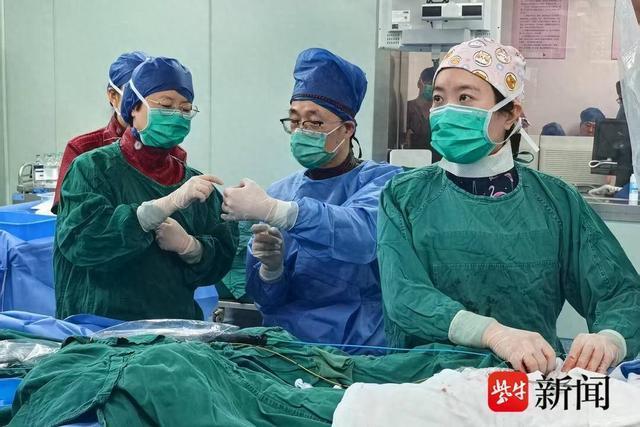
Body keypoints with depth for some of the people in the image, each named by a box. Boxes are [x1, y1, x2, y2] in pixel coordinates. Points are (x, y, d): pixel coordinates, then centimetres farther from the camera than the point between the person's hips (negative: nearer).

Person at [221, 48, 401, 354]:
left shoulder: (382, 180, 2)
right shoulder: (279, 191, 12)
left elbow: (364, 234, -23)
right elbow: (265, 299, 12)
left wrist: (270, 210, -27)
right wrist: (271, 267, -11)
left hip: (361, 349, -3)